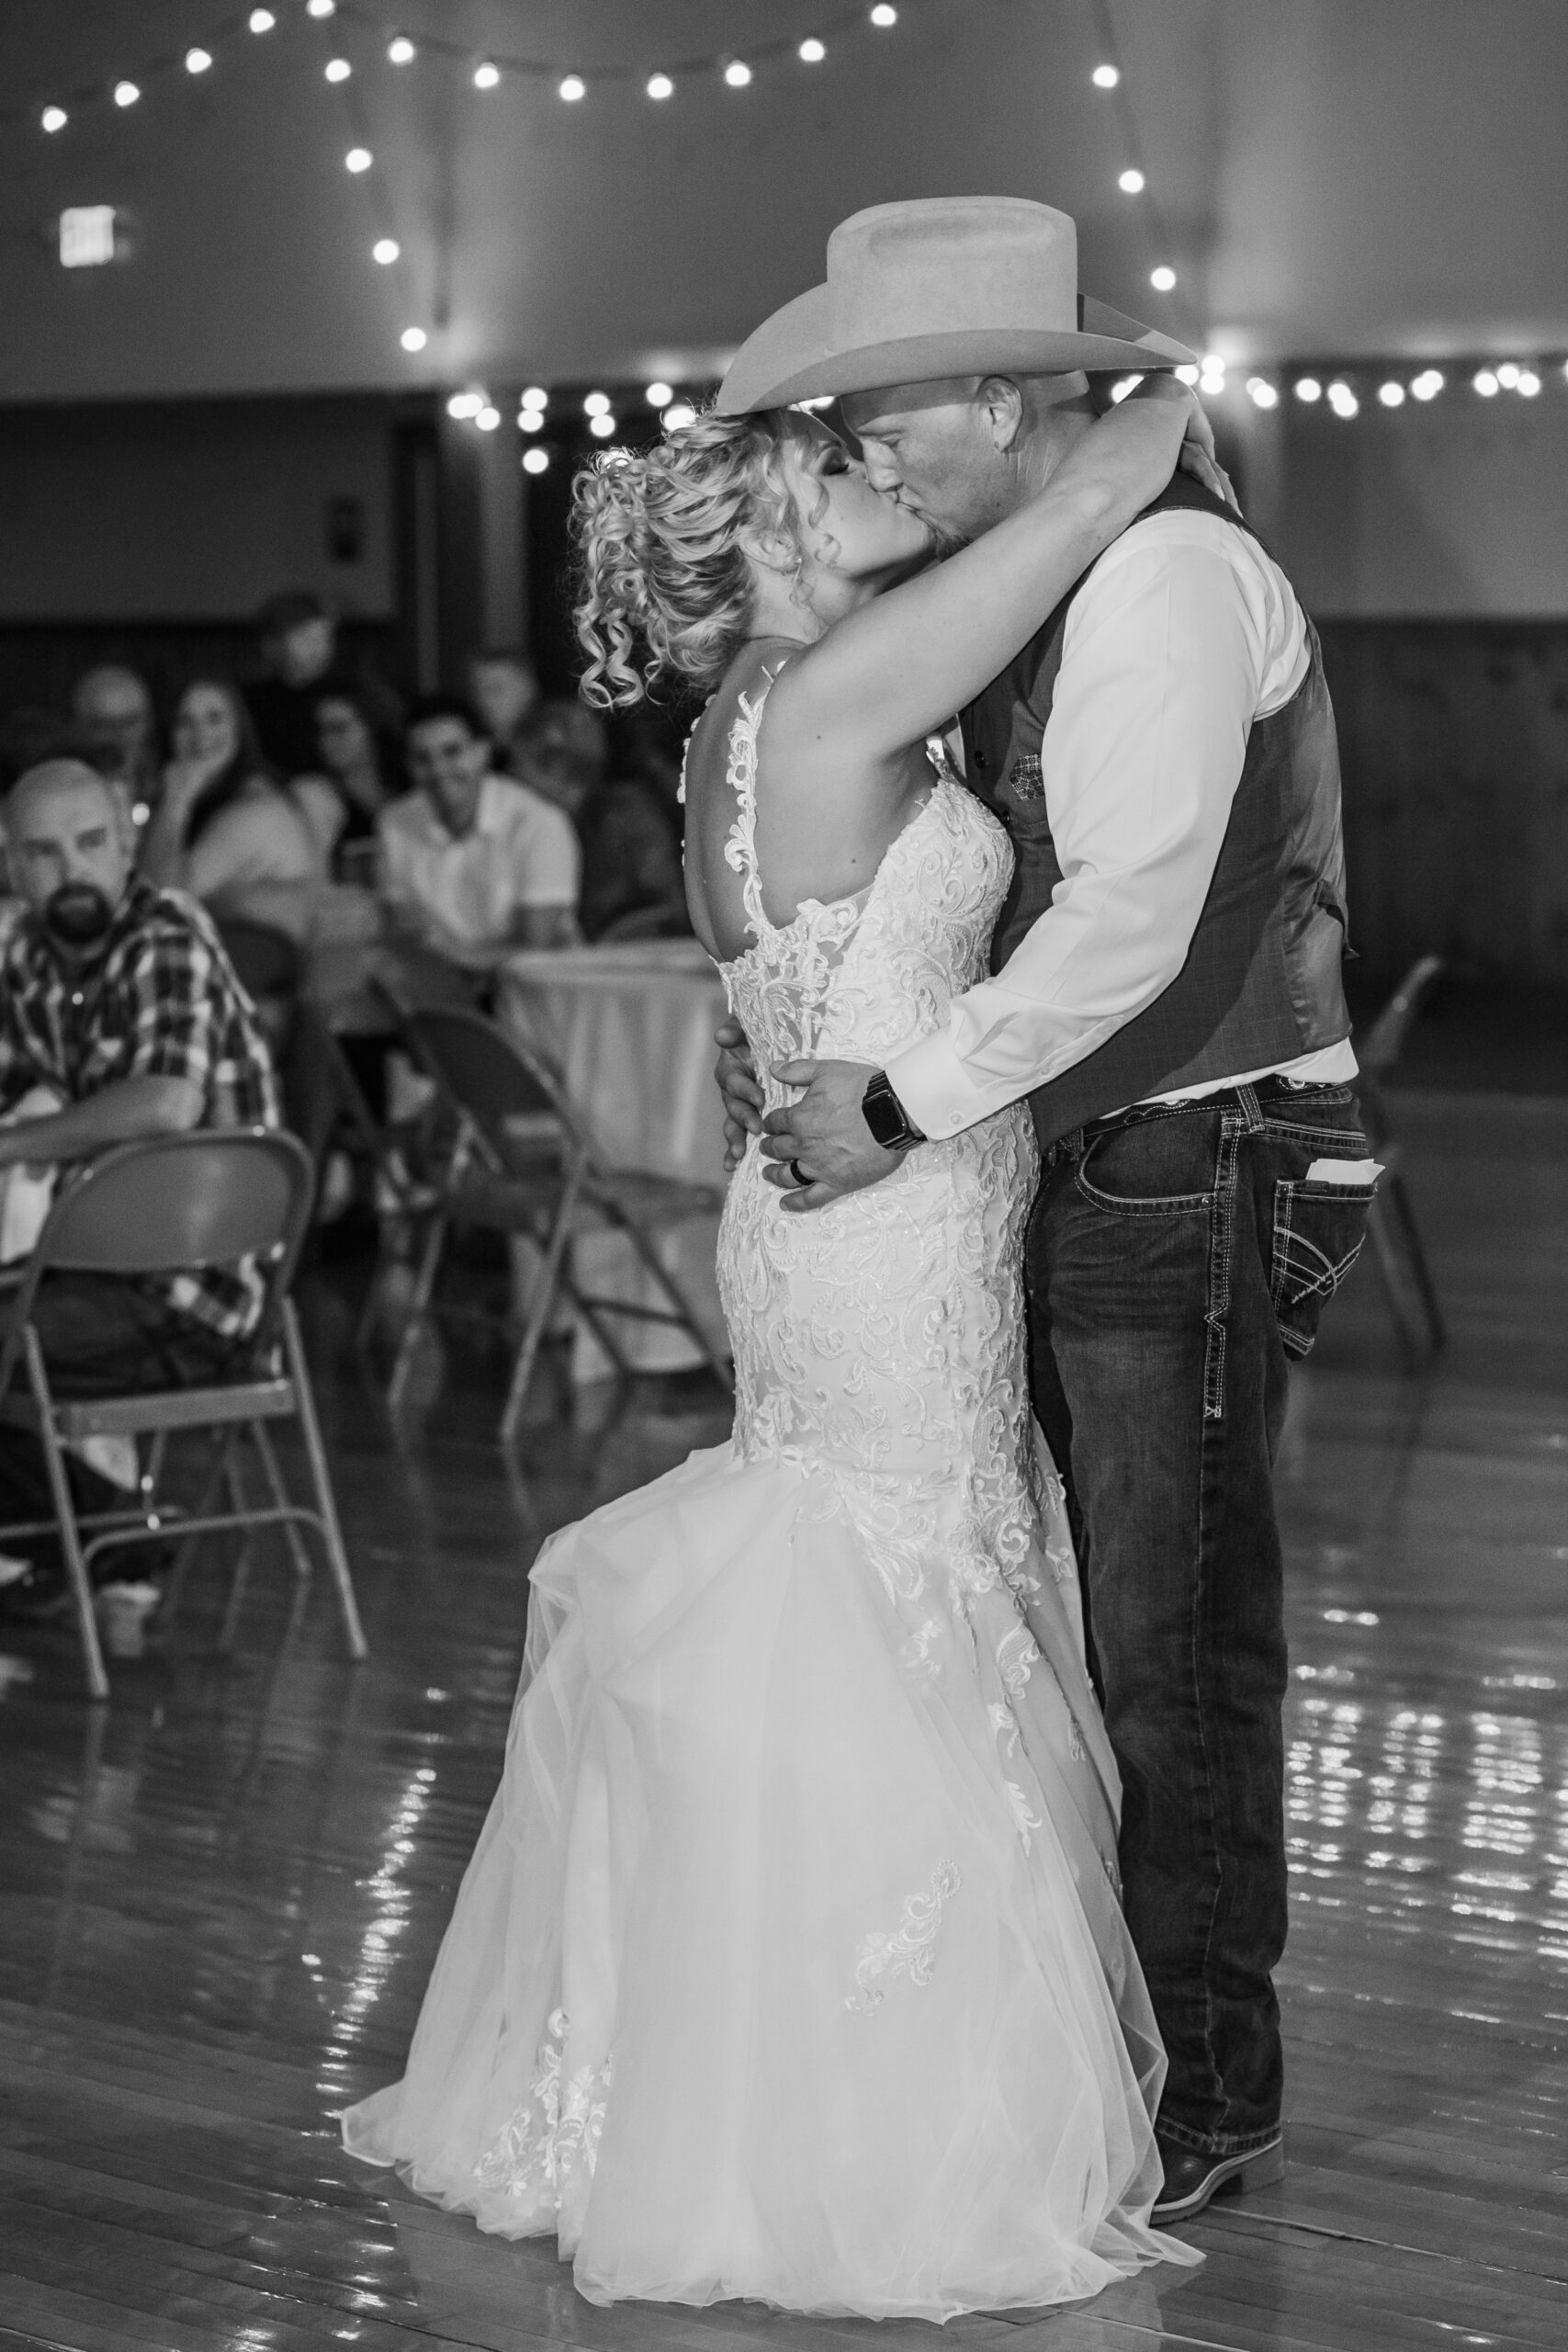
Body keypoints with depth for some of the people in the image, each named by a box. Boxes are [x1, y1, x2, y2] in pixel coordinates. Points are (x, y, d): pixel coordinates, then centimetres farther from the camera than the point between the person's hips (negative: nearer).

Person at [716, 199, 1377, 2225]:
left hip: (1196, 1183, -9)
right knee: (1077, 1623, 14)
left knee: (1173, 1651, -1)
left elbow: (1130, 921, -24)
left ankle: (1208, 2098, 12)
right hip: (1082, 1176, 9)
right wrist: (810, 1040, 6)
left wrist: (902, 1104, -21)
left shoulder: (1170, 572, -16)